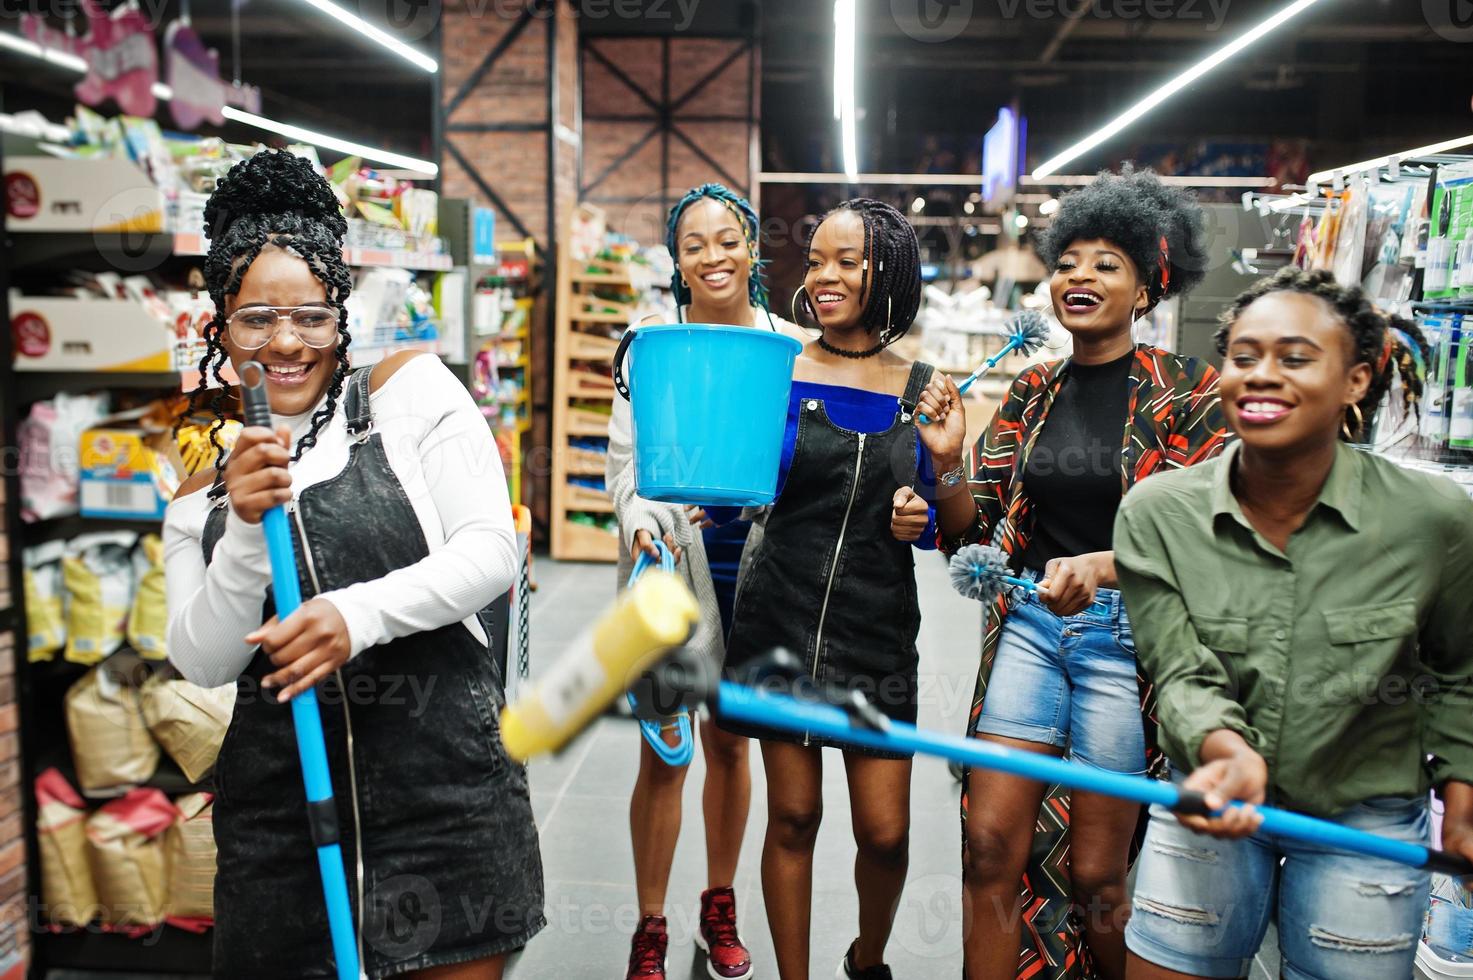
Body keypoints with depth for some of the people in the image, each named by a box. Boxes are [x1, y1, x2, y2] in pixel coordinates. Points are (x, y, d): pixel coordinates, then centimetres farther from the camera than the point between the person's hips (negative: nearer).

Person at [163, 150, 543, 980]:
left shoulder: (410, 390, 1)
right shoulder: (205, 480, 11)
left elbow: (494, 551, -8)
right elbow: (204, 663, 2)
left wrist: (360, 614, -22)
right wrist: (247, 529, -14)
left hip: (442, 769, -2)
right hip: (279, 794, 3)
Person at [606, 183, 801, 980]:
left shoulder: (788, 344, 2)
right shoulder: (653, 340, -1)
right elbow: (624, 456, -3)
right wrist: (641, 521, -21)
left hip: (757, 561, 2)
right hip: (673, 558, -1)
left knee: (730, 741, 15)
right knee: (662, 753, 1)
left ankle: (719, 908, 33)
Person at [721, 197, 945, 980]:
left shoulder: (922, 388, 2)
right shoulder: (776, 370, -1)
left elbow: (949, 526, 10)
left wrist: (924, 520, -11)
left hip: (879, 629, 1)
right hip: (782, 619, -1)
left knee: (885, 833, 4)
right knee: (793, 816, 7)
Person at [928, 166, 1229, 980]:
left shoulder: (1187, 392, -5)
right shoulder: (1030, 393, 7)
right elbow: (976, 532, 8)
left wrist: (1104, 565, -30)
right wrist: (946, 465, -12)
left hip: (1128, 631, -3)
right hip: (1030, 623, 4)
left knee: (1095, 873, 6)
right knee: (991, 842, 1)